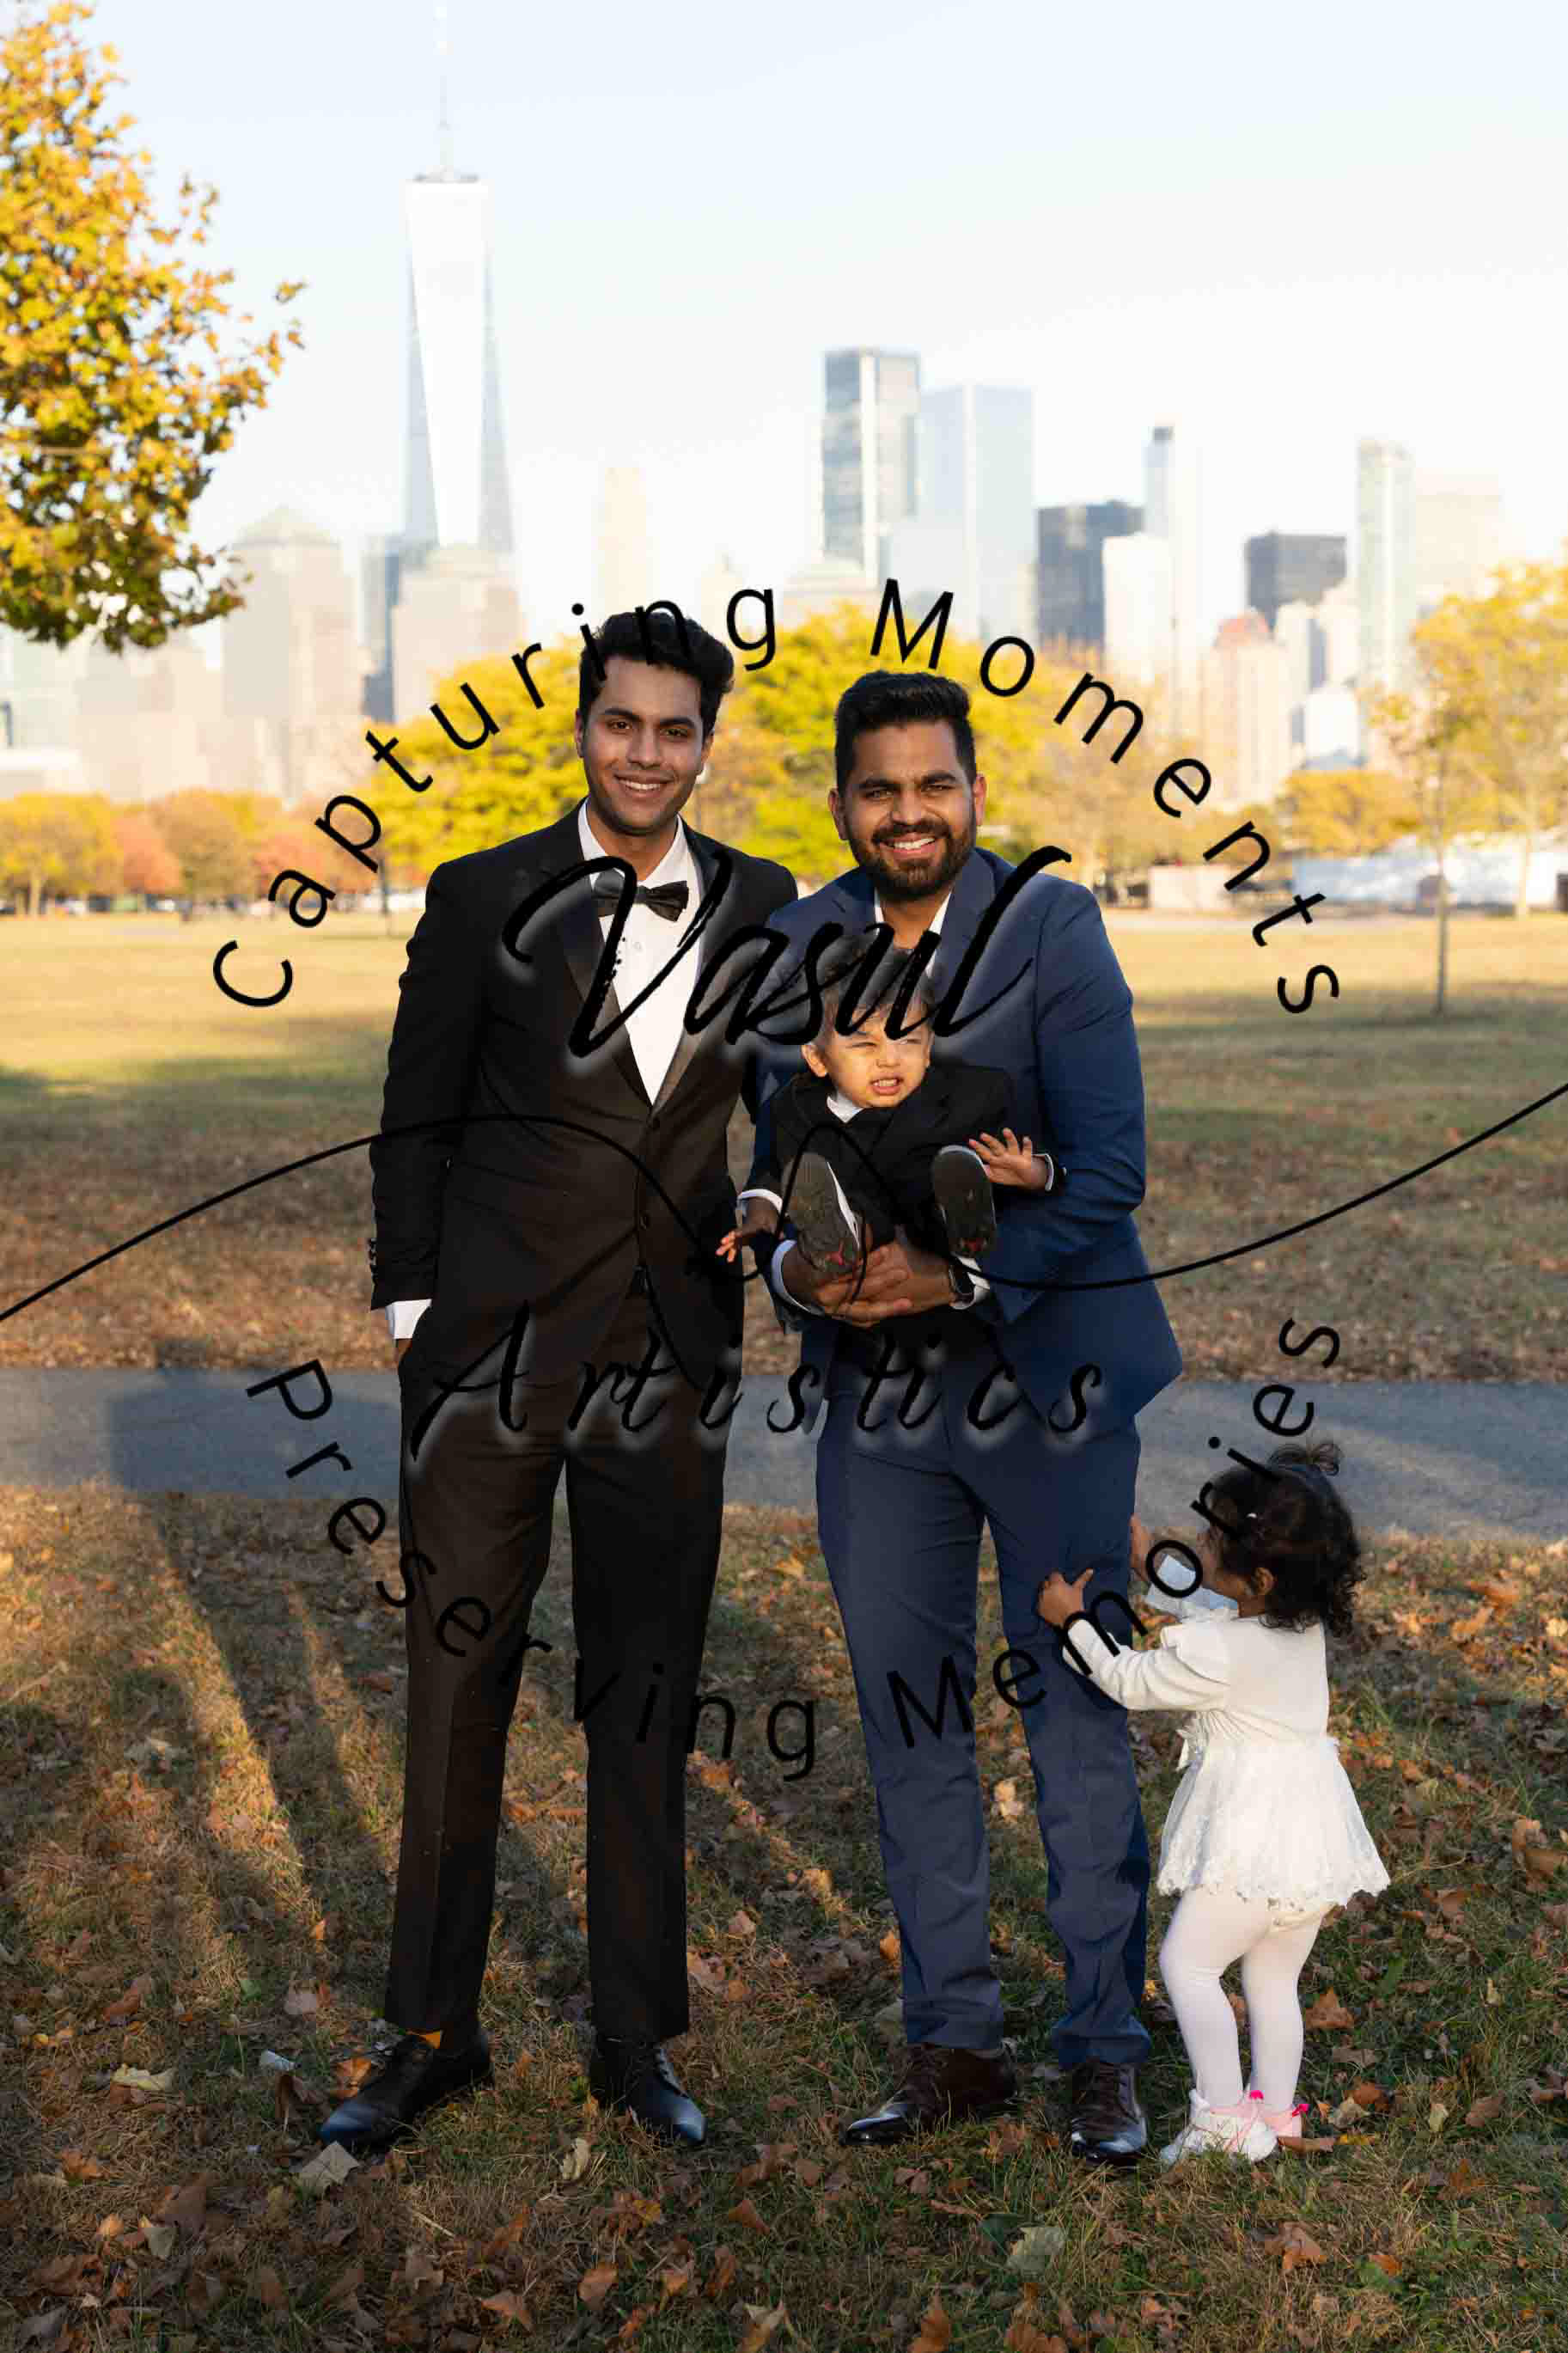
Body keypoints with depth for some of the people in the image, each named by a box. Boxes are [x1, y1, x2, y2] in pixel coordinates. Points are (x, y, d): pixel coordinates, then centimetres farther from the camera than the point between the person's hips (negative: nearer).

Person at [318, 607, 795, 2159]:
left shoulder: (761, 910, 6)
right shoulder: (481, 898, 0)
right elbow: (416, 1124, 3)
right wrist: (410, 1309, -3)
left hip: (671, 1356, 2)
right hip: (491, 1347, -2)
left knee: (646, 1699, 10)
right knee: (457, 1684, 6)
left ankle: (636, 2040, 24)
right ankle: (433, 2032, 21)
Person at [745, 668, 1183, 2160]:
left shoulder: (1051, 928, -8)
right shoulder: (794, 949, 4)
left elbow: (1108, 1167, -13)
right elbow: (774, 1159, 9)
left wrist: (959, 1268, -24)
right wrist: (792, 1263, -12)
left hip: (1043, 1375, -3)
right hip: (876, 1384, 4)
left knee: (1076, 1713, 4)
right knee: (906, 1712, 10)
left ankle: (1103, 2052, 19)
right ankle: (952, 2043, 25)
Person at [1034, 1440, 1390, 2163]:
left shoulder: (1219, 1655, -24)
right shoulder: (1303, 1621, 1)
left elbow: (1131, 1682, -8)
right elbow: (1207, 1608, 21)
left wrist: (1073, 1620, 3)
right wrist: (1152, 1561, 26)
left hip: (1255, 1828, -9)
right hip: (1314, 1827, 9)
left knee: (1187, 1961, 1)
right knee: (1273, 1978, 18)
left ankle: (1223, 2116, 0)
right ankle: (1276, 2115, 25)